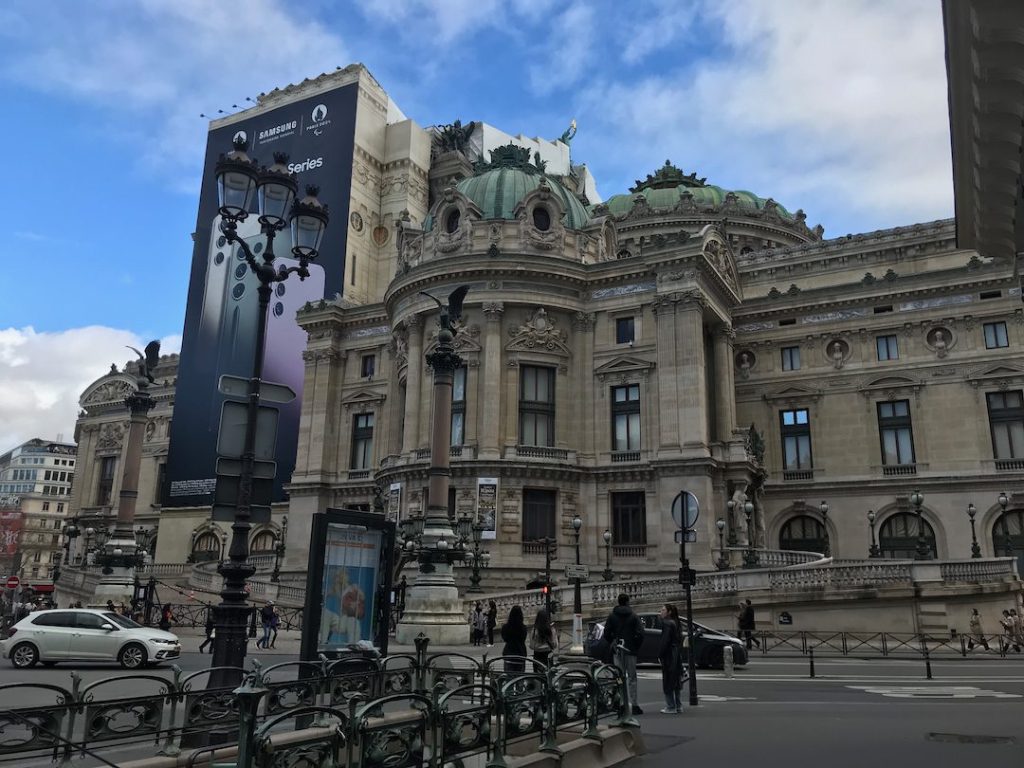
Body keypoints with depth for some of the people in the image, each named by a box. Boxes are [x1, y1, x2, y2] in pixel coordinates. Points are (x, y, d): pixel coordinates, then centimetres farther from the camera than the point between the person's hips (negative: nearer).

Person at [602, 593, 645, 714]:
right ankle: (634, 705, 0)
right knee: (631, 677, 4)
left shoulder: (612, 616, 2)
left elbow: (606, 633, -3)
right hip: (630, 650, -2)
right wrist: (637, 647, 3)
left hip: (617, 651, 2)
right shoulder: (634, 616, -4)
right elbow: (640, 634, -11)